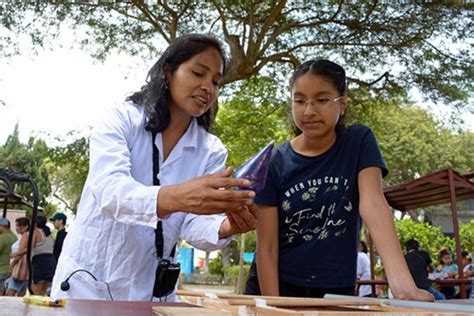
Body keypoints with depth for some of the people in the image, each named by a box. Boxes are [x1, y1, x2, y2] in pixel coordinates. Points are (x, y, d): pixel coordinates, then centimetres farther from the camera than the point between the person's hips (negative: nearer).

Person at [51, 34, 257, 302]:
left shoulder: (211, 151, -2)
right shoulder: (121, 119, -10)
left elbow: (194, 227, -11)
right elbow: (109, 191, -27)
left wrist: (226, 227, -33)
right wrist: (174, 197, -45)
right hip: (87, 282, -2)